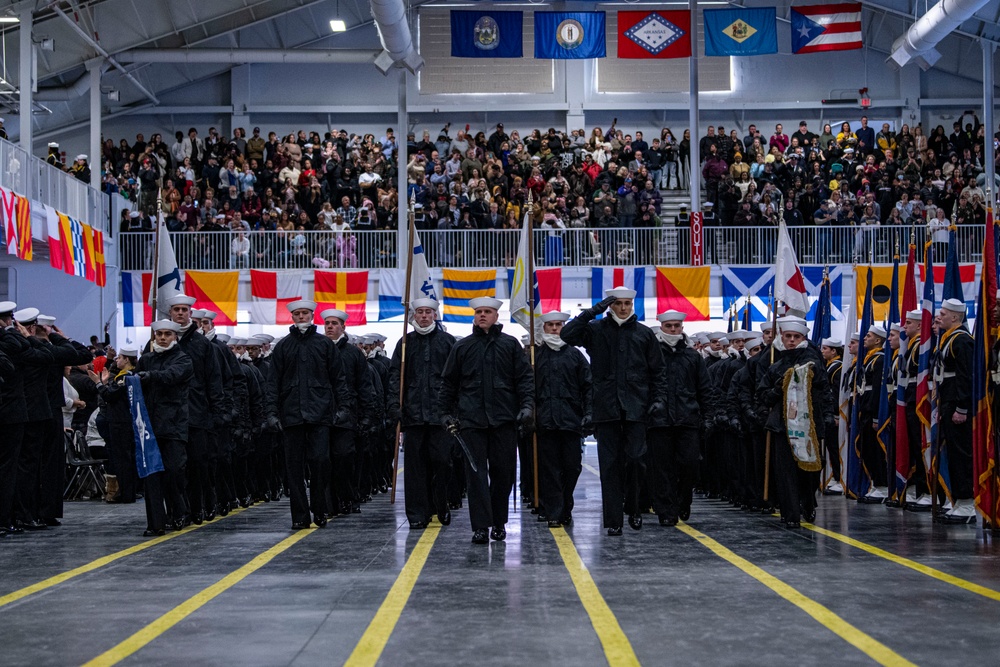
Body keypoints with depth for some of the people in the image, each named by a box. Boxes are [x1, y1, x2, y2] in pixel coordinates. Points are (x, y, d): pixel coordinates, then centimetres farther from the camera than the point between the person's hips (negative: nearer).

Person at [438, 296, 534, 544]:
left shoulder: (510, 345, 9)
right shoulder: (462, 347, 11)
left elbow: (524, 378, 6)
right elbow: (448, 382, 14)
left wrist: (527, 405, -6)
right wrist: (445, 412, 8)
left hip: (505, 419, 0)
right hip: (471, 420, 0)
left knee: (503, 472, 4)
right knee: (476, 473, -5)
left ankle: (499, 523, 17)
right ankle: (480, 526, -5)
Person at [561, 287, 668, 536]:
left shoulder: (644, 334, 10)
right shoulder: (596, 330, 7)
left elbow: (657, 372, 12)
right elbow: (567, 334, -9)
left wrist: (659, 399, 0)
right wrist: (593, 311, -10)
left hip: (635, 409, 0)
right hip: (606, 409, 0)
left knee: (635, 459, -7)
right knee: (610, 466, 1)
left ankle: (633, 508, 17)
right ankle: (613, 521, 5)